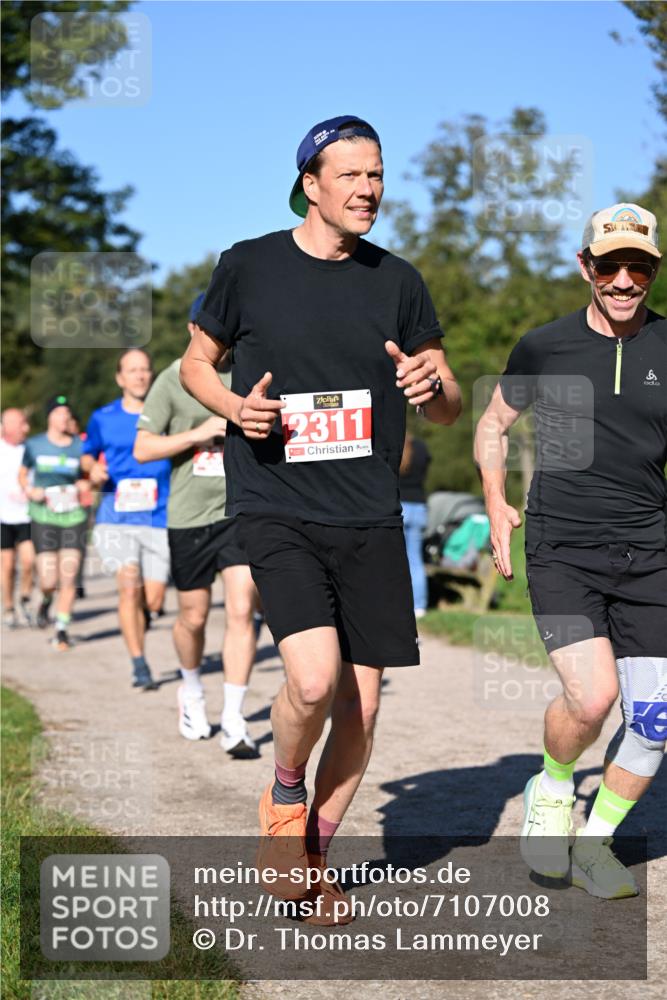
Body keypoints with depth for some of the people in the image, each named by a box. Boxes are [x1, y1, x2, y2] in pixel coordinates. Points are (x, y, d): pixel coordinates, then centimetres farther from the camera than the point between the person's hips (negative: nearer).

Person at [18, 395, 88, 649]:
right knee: (49, 581, -7)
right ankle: (46, 601, 29)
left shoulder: (79, 446, 3)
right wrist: (29, 490, -4)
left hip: (74, 517, 1)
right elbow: (22, 474, 16)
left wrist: (84, 485, -7)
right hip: (44, 517, -1)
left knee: (69, 578, -5)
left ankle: (62, 630, 9)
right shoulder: (35, 445, 3)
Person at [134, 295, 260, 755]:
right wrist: (200, 433, -16)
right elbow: (142, 449, -5)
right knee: (194, 617, 11)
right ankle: (192, 691, 40)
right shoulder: (172, 381, -2)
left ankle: (234, 722, -6)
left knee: (242, 612, -11)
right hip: (189, 515, -1)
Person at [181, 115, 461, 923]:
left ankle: (312, 858, 26)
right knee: (314, 679, -22)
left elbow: (450, 409, 13)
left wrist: (431, 383, -11)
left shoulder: (397, 281, 7)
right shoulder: (249, 266, 1)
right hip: (276, 512, -3)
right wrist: (235, 407, -8)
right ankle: (284, 798, 11)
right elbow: (195, 363, 13)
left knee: (360, 707, 4)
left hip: (370, 520, 3)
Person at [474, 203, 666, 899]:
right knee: (592, 696, -20)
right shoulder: (544, 347, 2)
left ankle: (594, 842, 22)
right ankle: (551, 789, 12)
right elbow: (493, 424, 17)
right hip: (559, 549, -2)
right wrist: (496, 503, 5)